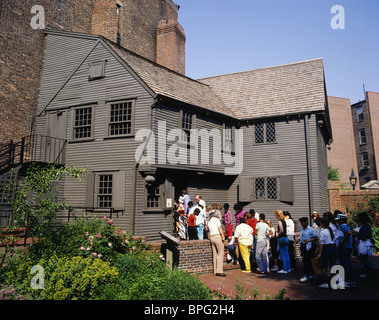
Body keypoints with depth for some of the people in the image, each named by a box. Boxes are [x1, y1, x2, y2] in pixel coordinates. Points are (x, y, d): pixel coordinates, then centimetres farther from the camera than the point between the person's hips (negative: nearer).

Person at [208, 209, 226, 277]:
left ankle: (215, 271, 9)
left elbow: (210, 231, 17)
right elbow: (220, 229, -10)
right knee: (220, 254, -8)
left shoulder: (209, 222, 21)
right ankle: (219, 271, -14)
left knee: (215, 254, 8)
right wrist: (223, 236, -10)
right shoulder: (216, 220, -3)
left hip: (212, 237, 8)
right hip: (218, 236, -8)